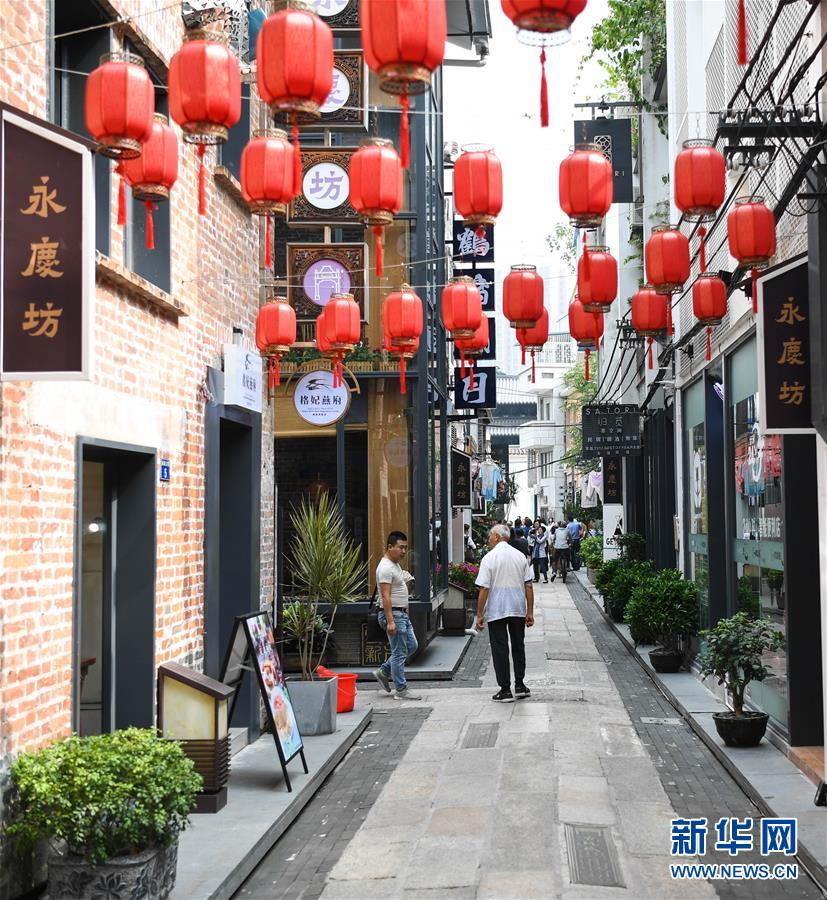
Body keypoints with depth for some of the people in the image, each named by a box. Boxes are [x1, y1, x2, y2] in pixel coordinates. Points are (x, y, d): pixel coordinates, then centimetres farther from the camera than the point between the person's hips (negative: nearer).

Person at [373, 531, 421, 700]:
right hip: (392, 614, -10)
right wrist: (390, 621, -27)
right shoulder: (386, 568, -18)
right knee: (399, 653, -5)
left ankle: (384, 672, 21)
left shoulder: (396, 565, 14)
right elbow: (386, 596, -23)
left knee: (411, 646, 15)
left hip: (402, 613, 10)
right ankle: (401, 691, 1)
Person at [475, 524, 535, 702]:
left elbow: (484, 589, -12)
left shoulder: (489, 558, -10)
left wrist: (479, 615, -7)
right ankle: (520, 686, 21)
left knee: (500, 649, 3)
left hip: (496, 611, -4)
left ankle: (505, 690, 5)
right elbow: (528, 586, 3)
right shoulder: (520, 556, 3)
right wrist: (530, 612, 9)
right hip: (518, 609, 4)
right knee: (518, 646, 17)